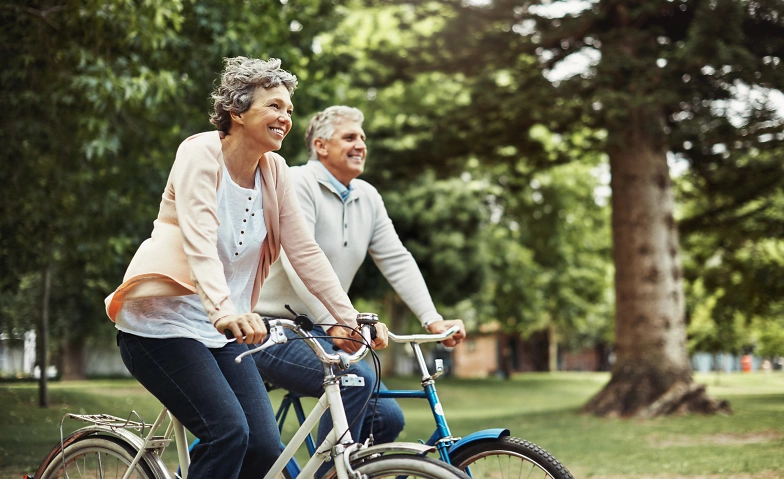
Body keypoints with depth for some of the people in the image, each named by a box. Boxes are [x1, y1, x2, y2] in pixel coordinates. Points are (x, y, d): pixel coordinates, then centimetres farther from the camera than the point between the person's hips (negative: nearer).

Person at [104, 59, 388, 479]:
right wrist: (224, 311, -42)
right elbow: (199, 243, -27)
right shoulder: (201, 153, -13)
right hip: (163, 321, -6)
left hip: (221, 332, 6)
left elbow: (305, 252, 3)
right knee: (228, 432, -23)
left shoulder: (274, 171, 5)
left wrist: (351, 319, -5)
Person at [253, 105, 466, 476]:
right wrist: (333, 323, -37)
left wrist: (432, 319, -8)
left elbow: (397, 261, 5)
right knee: (357, 380, -29)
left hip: (317, 333, 8)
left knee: (387, 418, -3)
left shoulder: (368, 198, 11)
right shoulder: (297, 184, -13)